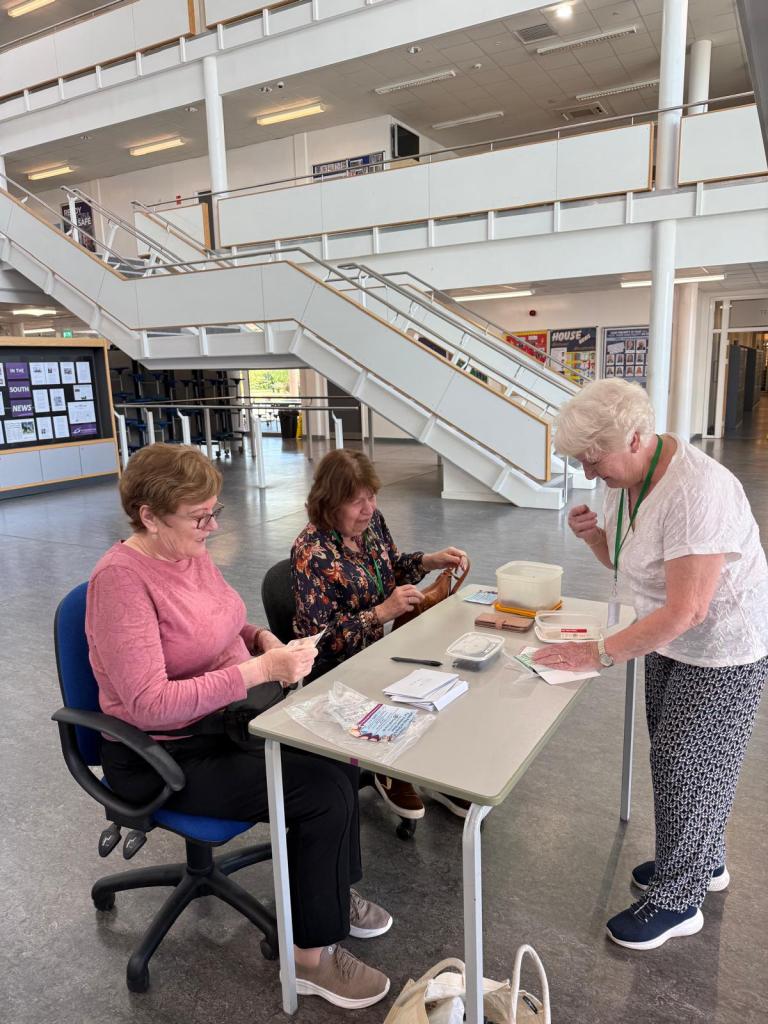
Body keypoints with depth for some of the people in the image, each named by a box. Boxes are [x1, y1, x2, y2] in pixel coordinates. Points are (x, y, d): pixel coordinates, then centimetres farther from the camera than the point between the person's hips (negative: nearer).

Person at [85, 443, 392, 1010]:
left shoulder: (193, 553, 0)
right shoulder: (121, 578, -25)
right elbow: (149, 703, -30)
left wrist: (261, 637, -4)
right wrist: (261, 669, -32)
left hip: (225, 717, 8)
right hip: (165, 756, -8)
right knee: (323, 792, -16)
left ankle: (334, 888, 19)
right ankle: (312, 956, 5)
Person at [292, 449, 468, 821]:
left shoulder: (371, 521, -3)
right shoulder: (311, 552, -23)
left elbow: (392, 569, 15)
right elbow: (321, 638, -23)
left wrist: (430, 560, -4)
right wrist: (381, 612, -31)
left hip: (378, 645, 7)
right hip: (336, 668, -6)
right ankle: (392, 774, 10)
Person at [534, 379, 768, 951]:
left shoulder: (696, 492, -32)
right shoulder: (627, 477, -4)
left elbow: (686, 611, -33)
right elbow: (628, 563, 9)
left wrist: (599, 654, -29)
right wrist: (593, 534, -12)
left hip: (722, 652, -8)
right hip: (670, 643, 8)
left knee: (684, 766, 4)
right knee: (674, 756, 19)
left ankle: (677, 901, 26)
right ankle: (703, 862, 44)